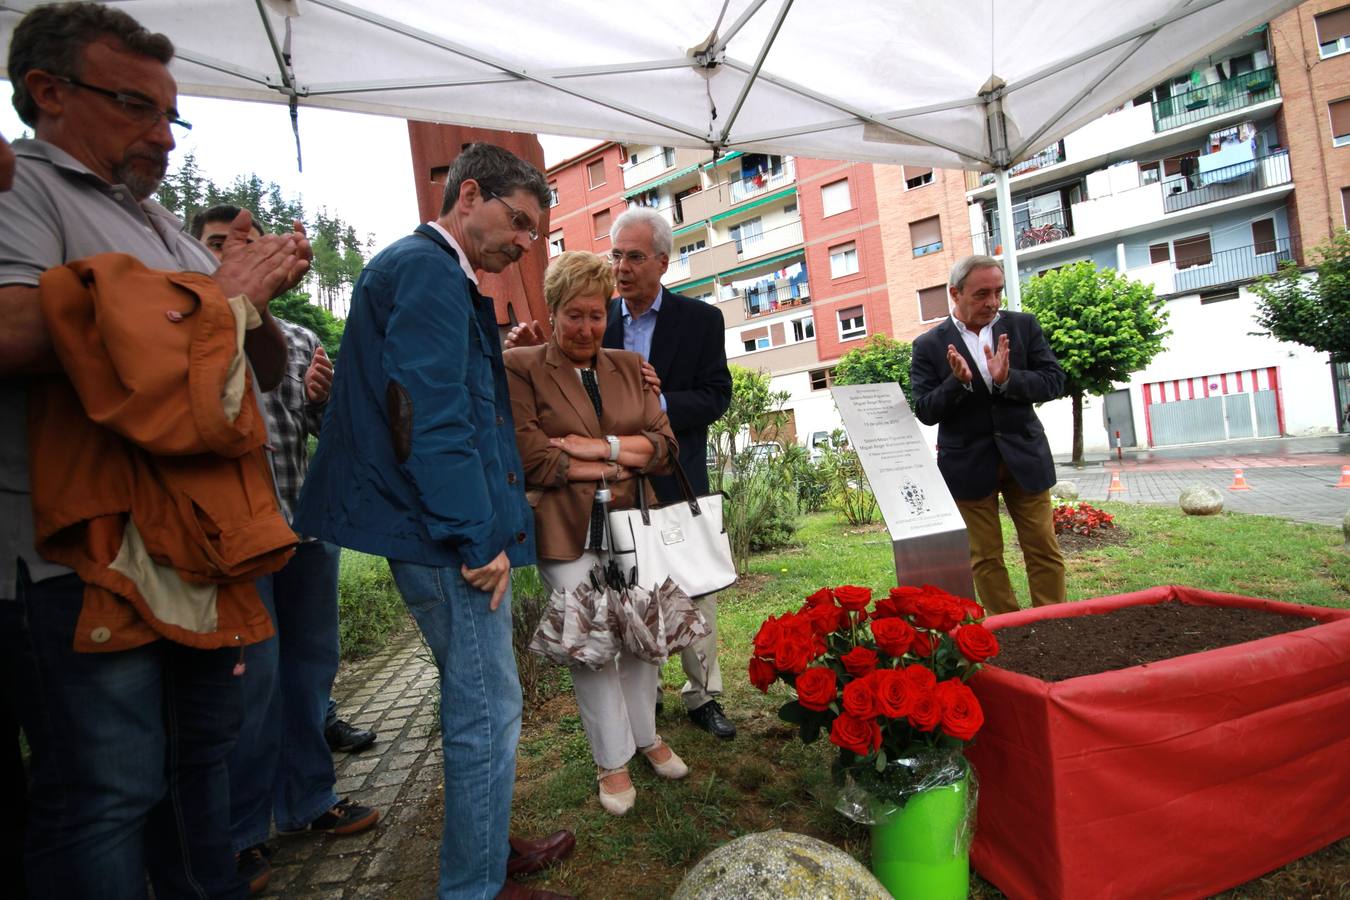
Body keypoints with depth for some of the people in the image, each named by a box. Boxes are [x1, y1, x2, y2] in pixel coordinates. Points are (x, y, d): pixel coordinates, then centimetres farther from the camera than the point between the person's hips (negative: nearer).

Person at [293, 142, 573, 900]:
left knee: (479, 704, 21)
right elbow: (429, 416, -22)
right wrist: (477, 538, -19)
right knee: (488, 711, 2)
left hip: (454, 532, 11)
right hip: (451, 538, -11)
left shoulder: (438, 273, 20)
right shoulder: (428, 269, -13)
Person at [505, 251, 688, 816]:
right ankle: (613, 761, 24)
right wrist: (620, 462, -8)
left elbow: (664, 445, 2)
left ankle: (646, 735, 37)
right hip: (568, 533, -3)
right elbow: (533, 460, -12)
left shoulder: (630, 366, 11)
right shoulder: (521, 368, -2)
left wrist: (599, 445, -13)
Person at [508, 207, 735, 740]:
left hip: (678, 482, -1)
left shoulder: (701, 320, 0)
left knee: (696, 594, 8)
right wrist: (534, 353, -14)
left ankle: (703, 695, 27)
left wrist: (658, 402, -20)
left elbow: (716, 397, -5)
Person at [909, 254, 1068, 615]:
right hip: (969, 464, -2)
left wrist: (1007, 379, -19)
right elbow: (925, 412, -6)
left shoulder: (1023, 325, 4)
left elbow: (1054, 381, -1)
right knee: (985, 557, 7)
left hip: (1024, 456, 2)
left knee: (1044, 551, 7)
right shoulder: (929, 345, -3)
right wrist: (959, 381, -23)